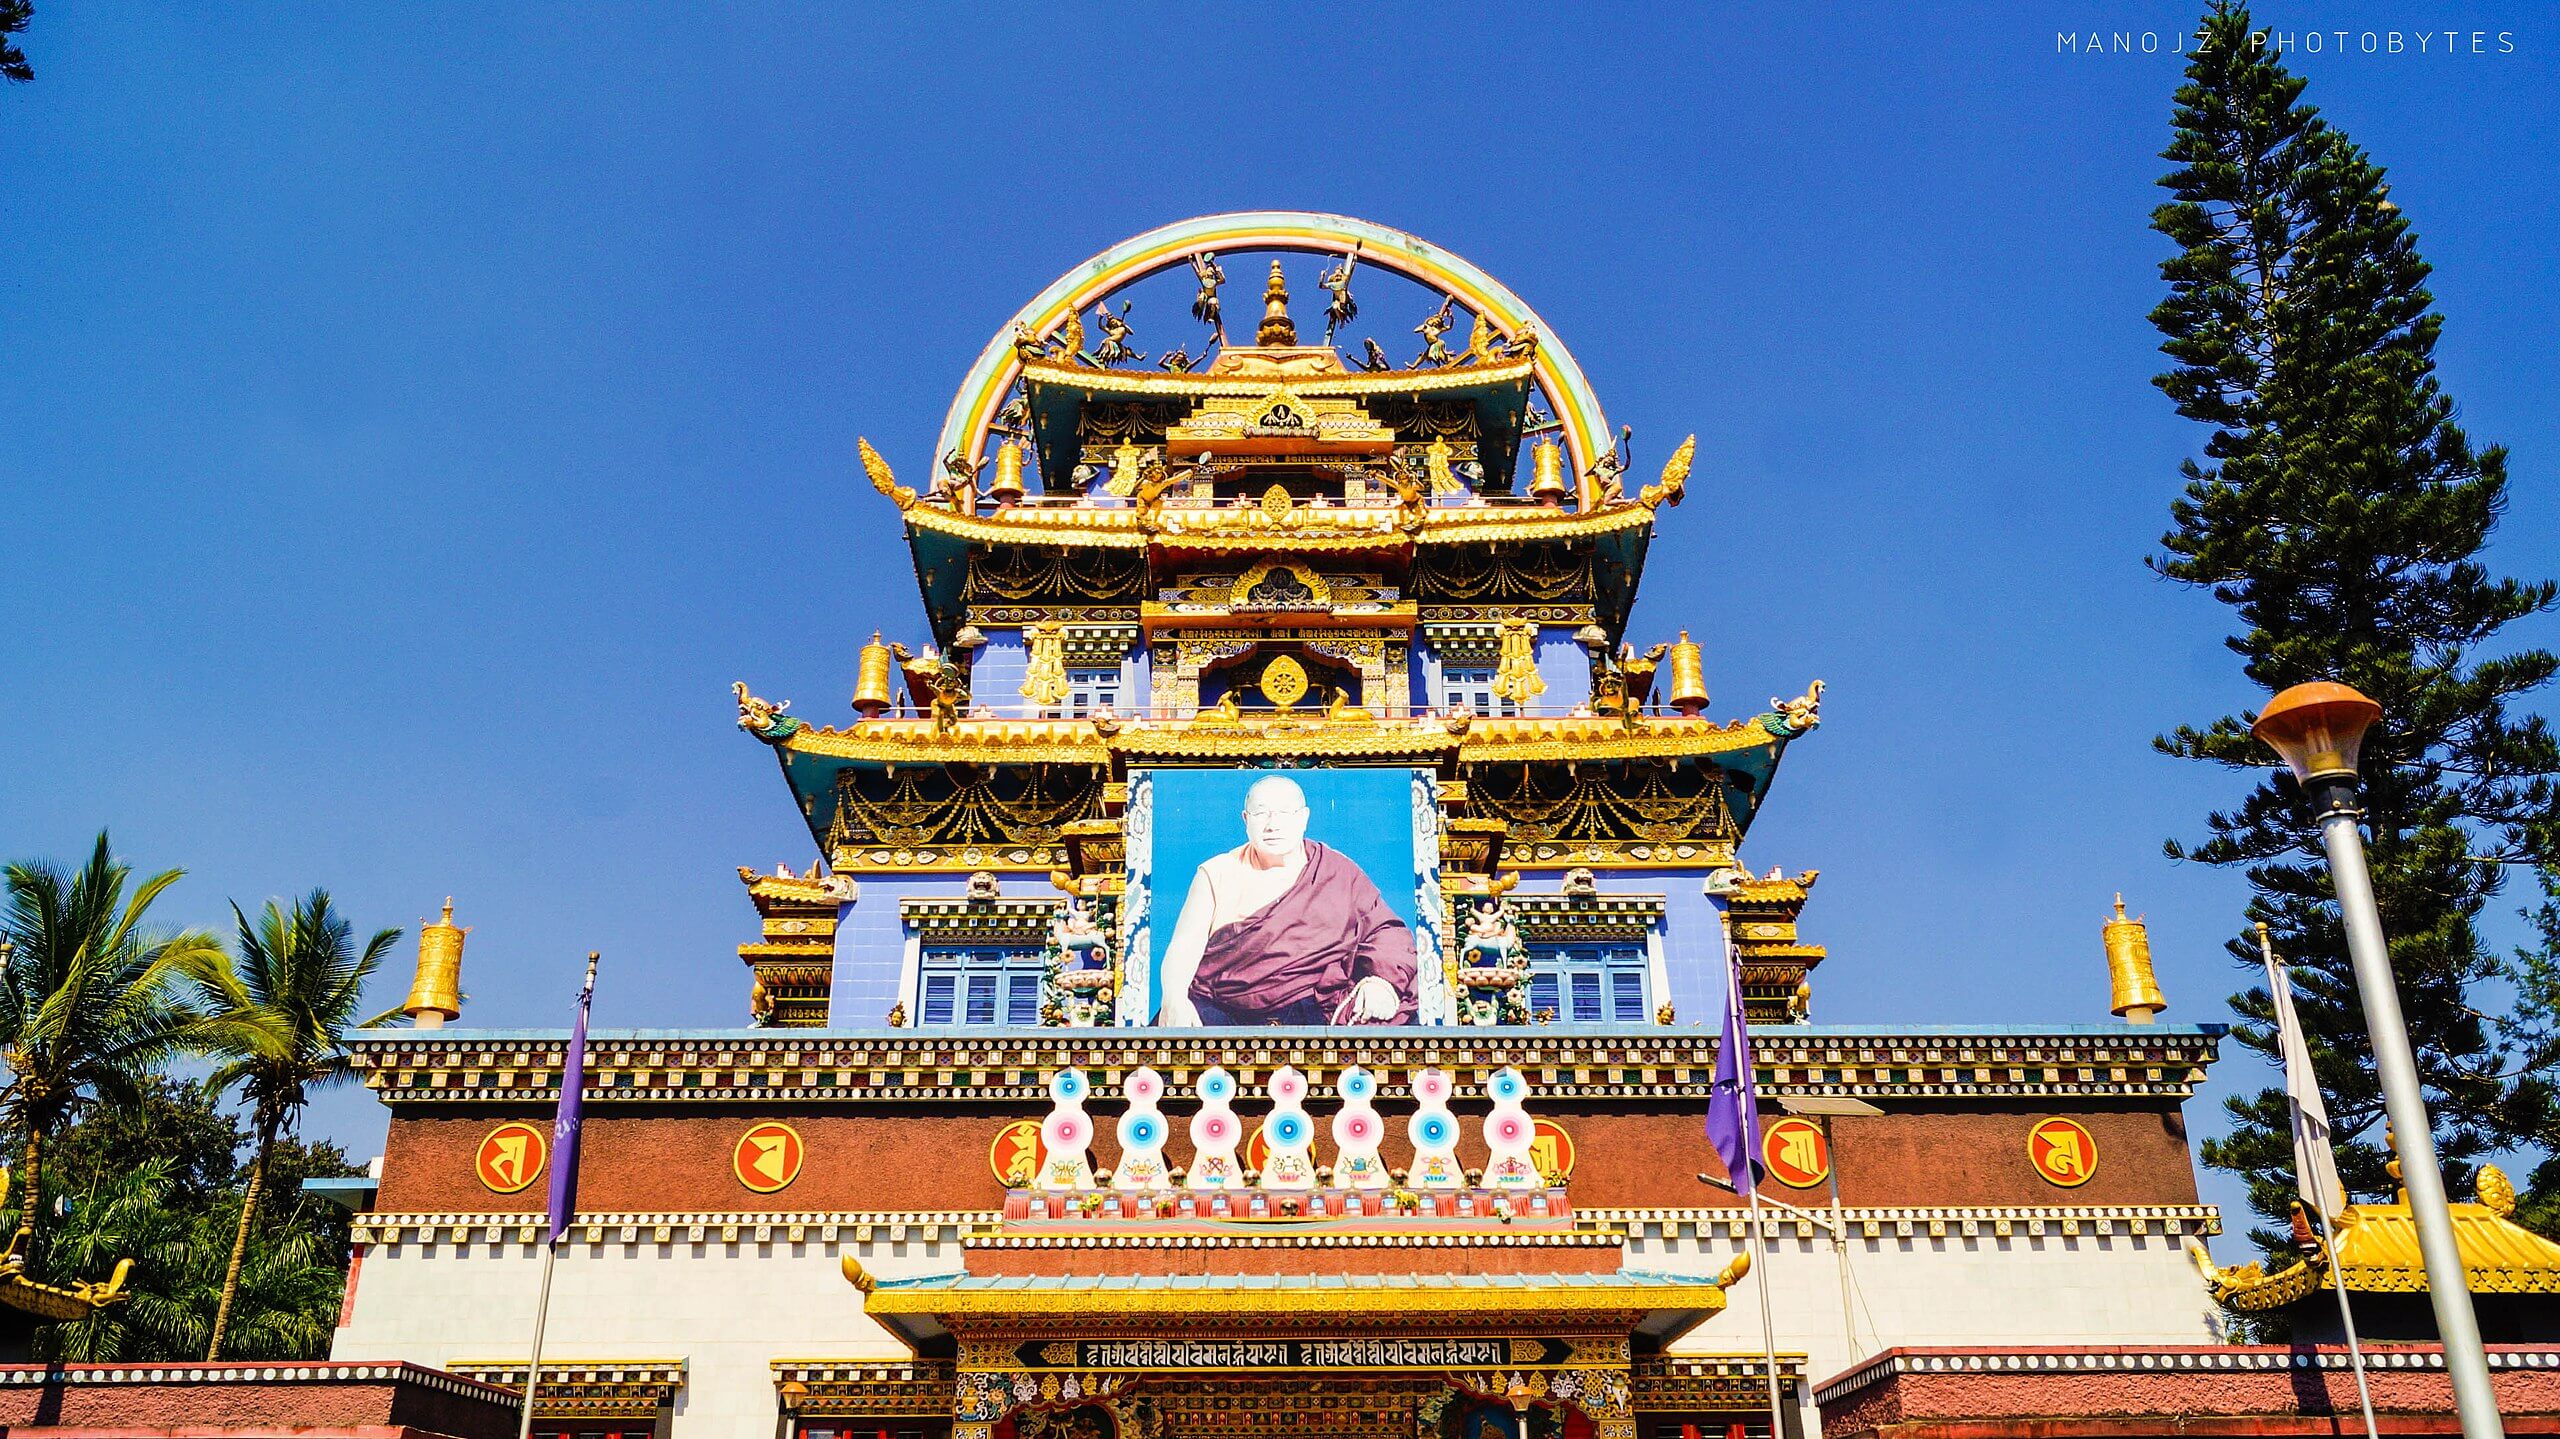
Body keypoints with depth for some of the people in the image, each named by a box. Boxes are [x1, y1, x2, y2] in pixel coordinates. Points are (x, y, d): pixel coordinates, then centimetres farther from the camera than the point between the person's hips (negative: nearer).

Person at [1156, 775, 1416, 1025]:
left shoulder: (1340, 873, 13)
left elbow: (1386, 931, 11)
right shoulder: (1217, 873, 12)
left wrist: (1382, 982, -11)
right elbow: (1185, 945, 4)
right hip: (1219, 1007, -1)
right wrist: (1174, 999, -16)